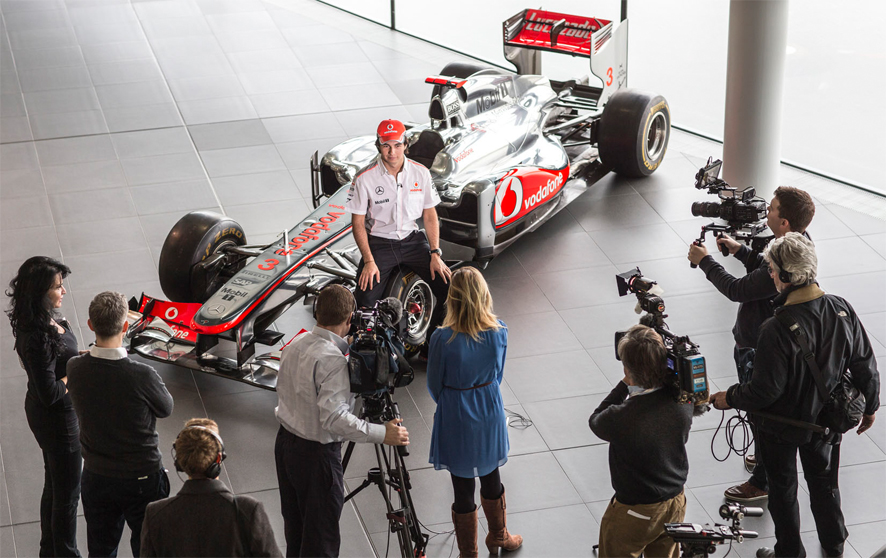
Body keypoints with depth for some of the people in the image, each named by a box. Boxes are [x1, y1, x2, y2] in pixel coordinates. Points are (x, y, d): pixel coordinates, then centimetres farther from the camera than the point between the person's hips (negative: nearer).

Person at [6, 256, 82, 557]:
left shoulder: (46, 322, -4)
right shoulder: (39, 338, -33)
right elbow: (50, 393, -30)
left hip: (43, 413, 10)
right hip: (57, 418, -10)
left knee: (54, 485, 26)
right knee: (67, 492, 9)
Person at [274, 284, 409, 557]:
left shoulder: (296, 344, 2)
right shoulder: (332, 359, -25)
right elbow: (335, 417, -31)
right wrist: (382, 434, -29)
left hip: (285, 442, 9)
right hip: (317, 453, -9)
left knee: (295, 524, 22)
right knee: (321, 536, 2)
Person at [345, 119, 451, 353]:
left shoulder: (421, 173, -2)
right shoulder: (365, 178, -11)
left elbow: (430, 215, 6)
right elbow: (358, 223, -6)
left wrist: (435, 254, -4)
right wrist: (369, 261, -14)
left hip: (412, 240, 3)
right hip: (379, 243, -3)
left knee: (448, 286, -13)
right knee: (364, 302, -22)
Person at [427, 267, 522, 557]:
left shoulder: (443, 339, -25)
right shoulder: (499, 331, -15)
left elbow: (435, 385, -10)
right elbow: (498, 373, 1)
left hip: (456, 414, -4)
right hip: (489, 412, 4)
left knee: (463, 487, 11)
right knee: (491, 476, 26)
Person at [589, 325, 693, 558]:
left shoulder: (621, 419, -35)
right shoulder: (682, 399, -20)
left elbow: (596, 422, -11)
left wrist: (624, 384, -12)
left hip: (634, 513, -5)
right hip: (675, 503, 5)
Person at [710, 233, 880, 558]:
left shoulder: (777, 330, -35)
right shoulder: (842, 310, -18)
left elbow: (765, 391, -26)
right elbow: (865, 365, -6)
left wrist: (729, 399, -7)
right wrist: (869, 406, 12)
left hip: (782, 426, -5)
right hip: (827, 419, 5)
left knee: (782, 487, 20)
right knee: (824, 481, 27)